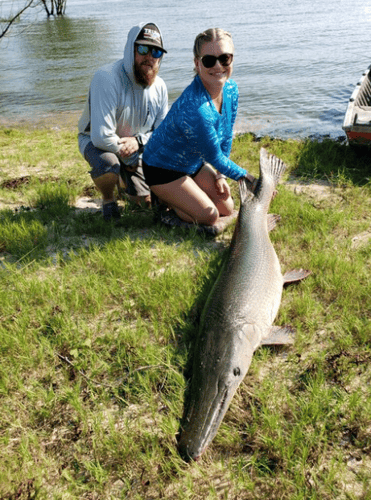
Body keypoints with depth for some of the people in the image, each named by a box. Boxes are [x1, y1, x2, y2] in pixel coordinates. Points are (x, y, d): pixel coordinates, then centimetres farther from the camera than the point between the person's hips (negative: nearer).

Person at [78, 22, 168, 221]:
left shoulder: (159, 87, -10)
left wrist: (139, 140, -23)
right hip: (97, 141, -5)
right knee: (108, 166, -41)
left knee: (150, 201, 0)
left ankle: (126, 177, 34)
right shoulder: (107, 79, -30)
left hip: (136, 147, 5)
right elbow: (102, 136, -34)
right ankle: (108, 199, -5)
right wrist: (130, 158, -21)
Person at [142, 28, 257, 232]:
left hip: (194, 163, 8)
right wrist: (250, 179, -17)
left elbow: (226, 138, 2)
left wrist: (219, 175, 1)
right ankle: (163, 198, 10)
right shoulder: (194, 108, -37)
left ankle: (172, 196, 25)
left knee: (227, 210, 12)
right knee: (209, 217, -13)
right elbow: (214, 156, -26)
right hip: (163, 168, -8)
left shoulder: (231, 89, -11)